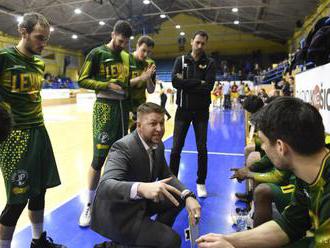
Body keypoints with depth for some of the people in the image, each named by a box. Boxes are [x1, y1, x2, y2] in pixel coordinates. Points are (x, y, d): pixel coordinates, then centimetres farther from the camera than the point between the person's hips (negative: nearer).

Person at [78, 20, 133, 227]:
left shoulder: (127, 56, 15)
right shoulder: (97, 53, -3)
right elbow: (82, 80, -5)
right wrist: (107, 85, -16)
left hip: (123, 106, 6)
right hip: (105, 107, -6)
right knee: (100, 156, -6)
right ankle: (89, 204, 7)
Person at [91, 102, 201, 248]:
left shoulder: (158, 145, -2)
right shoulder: (122, 148, -27)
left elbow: (166, 175, 6)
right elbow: (105, 186, -40)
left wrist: (188, 196, -12)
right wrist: (140, 188, -58)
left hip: (140, 202, 8)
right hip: (117, 214, -8)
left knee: (180, 198, 4)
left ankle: (157, 233, 21)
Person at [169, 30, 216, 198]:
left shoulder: (210, 63, 2)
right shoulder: (181, 60, 4)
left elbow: (209, 86, -13)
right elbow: (175, 81, -12)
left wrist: (186, 83, -14)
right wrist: (198, 83, -14)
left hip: (201, 111, 0)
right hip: (183, 109, 0)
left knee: (202, 148, 2)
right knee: (176, 148, 1)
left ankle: (201, 183, 18)